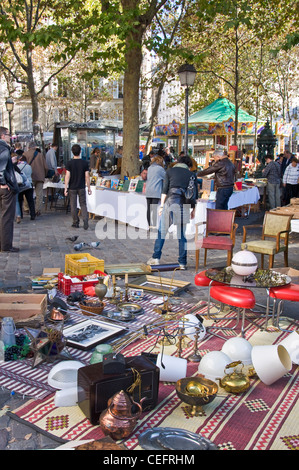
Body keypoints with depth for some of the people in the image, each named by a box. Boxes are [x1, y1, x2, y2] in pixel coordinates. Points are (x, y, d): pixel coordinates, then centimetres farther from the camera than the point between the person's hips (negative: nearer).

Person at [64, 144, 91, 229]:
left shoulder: (69, 163, -8)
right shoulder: (85, 163, -5)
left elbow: (67, 176, -11)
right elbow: (87, 176, -4)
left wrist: (65, 188, -7)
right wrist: (89, 188, 4)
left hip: (72, 188, -1)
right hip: (82, 188, 1)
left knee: (73, 206, 10)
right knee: (83, 205, 9)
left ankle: (76, 222, 17)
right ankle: (85, 221, -10)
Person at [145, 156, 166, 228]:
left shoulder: (149, 168, 15)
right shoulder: (160, 168, -4)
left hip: (148, 191, 6)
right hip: (156, 191, -6)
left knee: (149, 208, 5)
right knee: (155, 208, -8)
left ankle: (149, 224, 9)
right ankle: (154, 225, -11)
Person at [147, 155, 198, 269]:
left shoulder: (170, 171, 11)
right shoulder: (191, 174, 14)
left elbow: (165, 190, 3)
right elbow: (195, 194, 10)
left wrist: (162, 205, 4)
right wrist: (194, 209, 16)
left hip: (171, 201, -1)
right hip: (184, 205, 1)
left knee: (162, 230, 9)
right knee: (182, 234, 6)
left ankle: (156, 257, 9)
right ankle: (182, 262, 8)